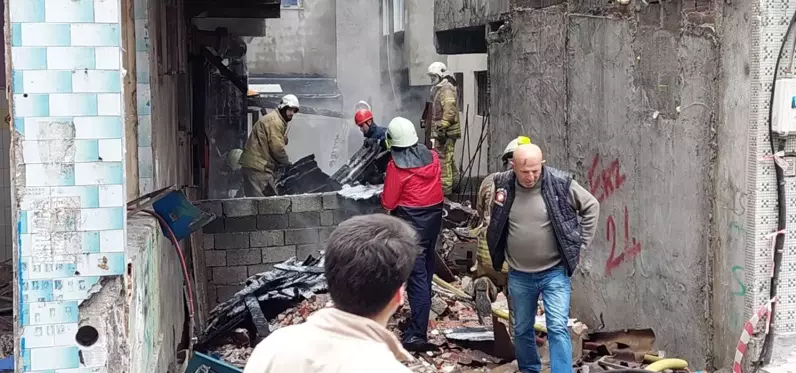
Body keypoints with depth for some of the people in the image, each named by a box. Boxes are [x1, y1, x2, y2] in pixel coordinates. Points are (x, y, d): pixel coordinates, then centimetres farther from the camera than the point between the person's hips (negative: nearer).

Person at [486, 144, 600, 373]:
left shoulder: (560, 184, -13)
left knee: (558, 328, -10)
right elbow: (494, 224, 14)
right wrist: (500, 255, 10)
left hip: (554, 272, -3)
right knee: (522, 329, 16)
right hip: (519, 275, 3)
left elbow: (591, 206, 1)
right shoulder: (503, 185, -6)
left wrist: (580, 244, 0)